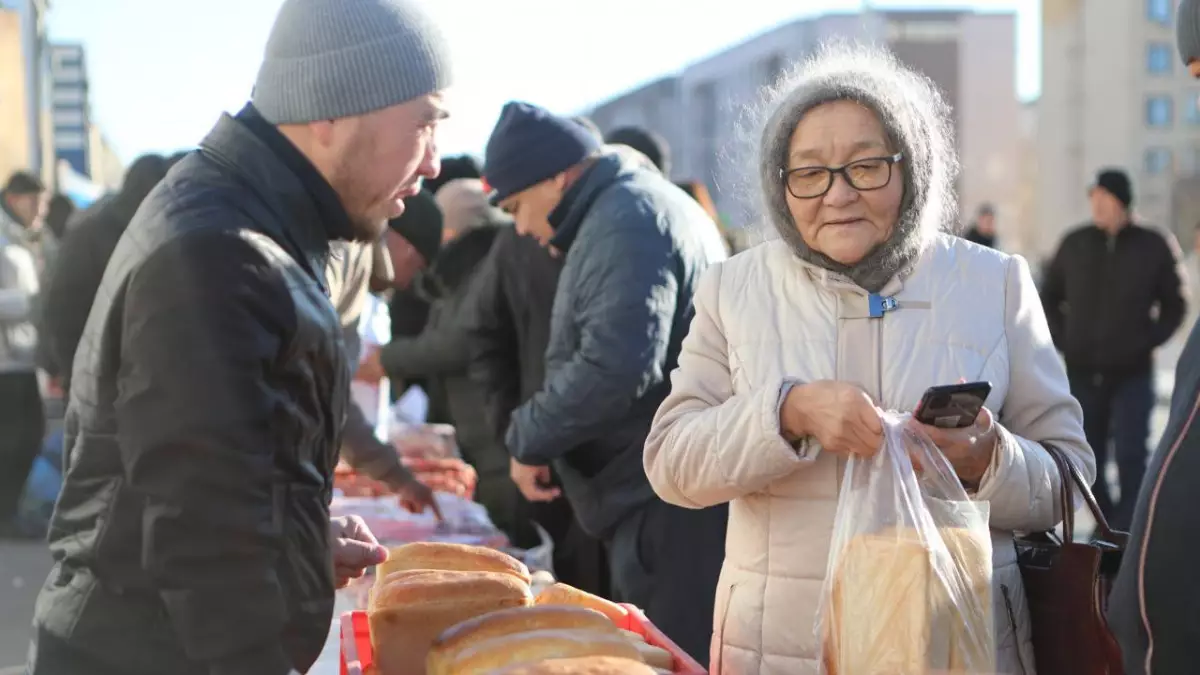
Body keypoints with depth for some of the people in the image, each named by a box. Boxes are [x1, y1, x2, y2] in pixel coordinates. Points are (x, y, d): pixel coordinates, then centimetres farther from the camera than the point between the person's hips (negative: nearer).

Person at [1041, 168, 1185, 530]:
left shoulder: (1153, 246, -2)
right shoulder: (1075, 243, 4)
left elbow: (1173, 304, 7)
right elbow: (1049, 297, 15)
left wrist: (1148, 340, -5)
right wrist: (1063, 340, 4)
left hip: (1132, 374, -3)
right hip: (1083, 372, 3)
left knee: (1130, 456, -9)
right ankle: (1109, 520, 29)